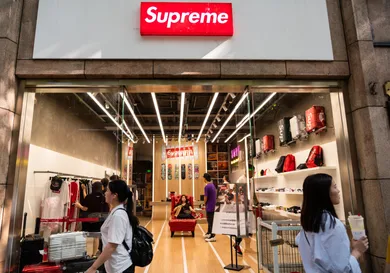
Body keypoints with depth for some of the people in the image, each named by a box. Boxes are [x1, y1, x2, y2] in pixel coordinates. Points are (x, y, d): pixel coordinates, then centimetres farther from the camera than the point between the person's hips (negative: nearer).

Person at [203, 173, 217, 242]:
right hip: (213, 205, 8)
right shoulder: (213, 185, 8)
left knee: (210, 221, -2)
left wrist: (205, 203, 4)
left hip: (209, 206, -8)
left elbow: (206, 198, -16)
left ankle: (212, 236, 1)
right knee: (210, 220, 19)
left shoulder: (207, 186, -18)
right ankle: (209, 233, 32)